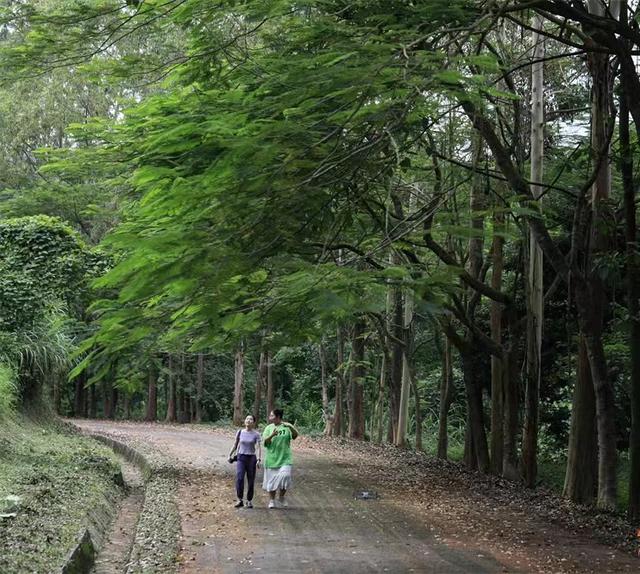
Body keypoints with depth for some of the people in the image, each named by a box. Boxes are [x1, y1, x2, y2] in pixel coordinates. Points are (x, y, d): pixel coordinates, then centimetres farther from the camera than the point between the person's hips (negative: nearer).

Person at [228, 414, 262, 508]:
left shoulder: (256, 434, -4)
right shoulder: (240, 432, 3)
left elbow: (259, 448, -10)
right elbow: (235, 445, 14)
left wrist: (259, 459, -22)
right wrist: (230, 455, 13)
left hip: (251, 458, -1)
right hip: (241, 458, 1)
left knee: (251, 481, 2)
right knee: (239, 478, -16)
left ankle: (249, 501, 15)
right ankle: (240, 500, -10)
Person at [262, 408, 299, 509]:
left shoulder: (287, 427, 0)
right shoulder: (269, 428, 4)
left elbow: (295, 436, -13)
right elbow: (265, 442, -5)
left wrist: (291, 427, -31)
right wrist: (272, 435, -24)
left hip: (285, 459, -2)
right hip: (271, 458, 2)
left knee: (285, 476, -17)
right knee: (271, 480, 7)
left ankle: (282, 497, 5)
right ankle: (272, 501, 24)